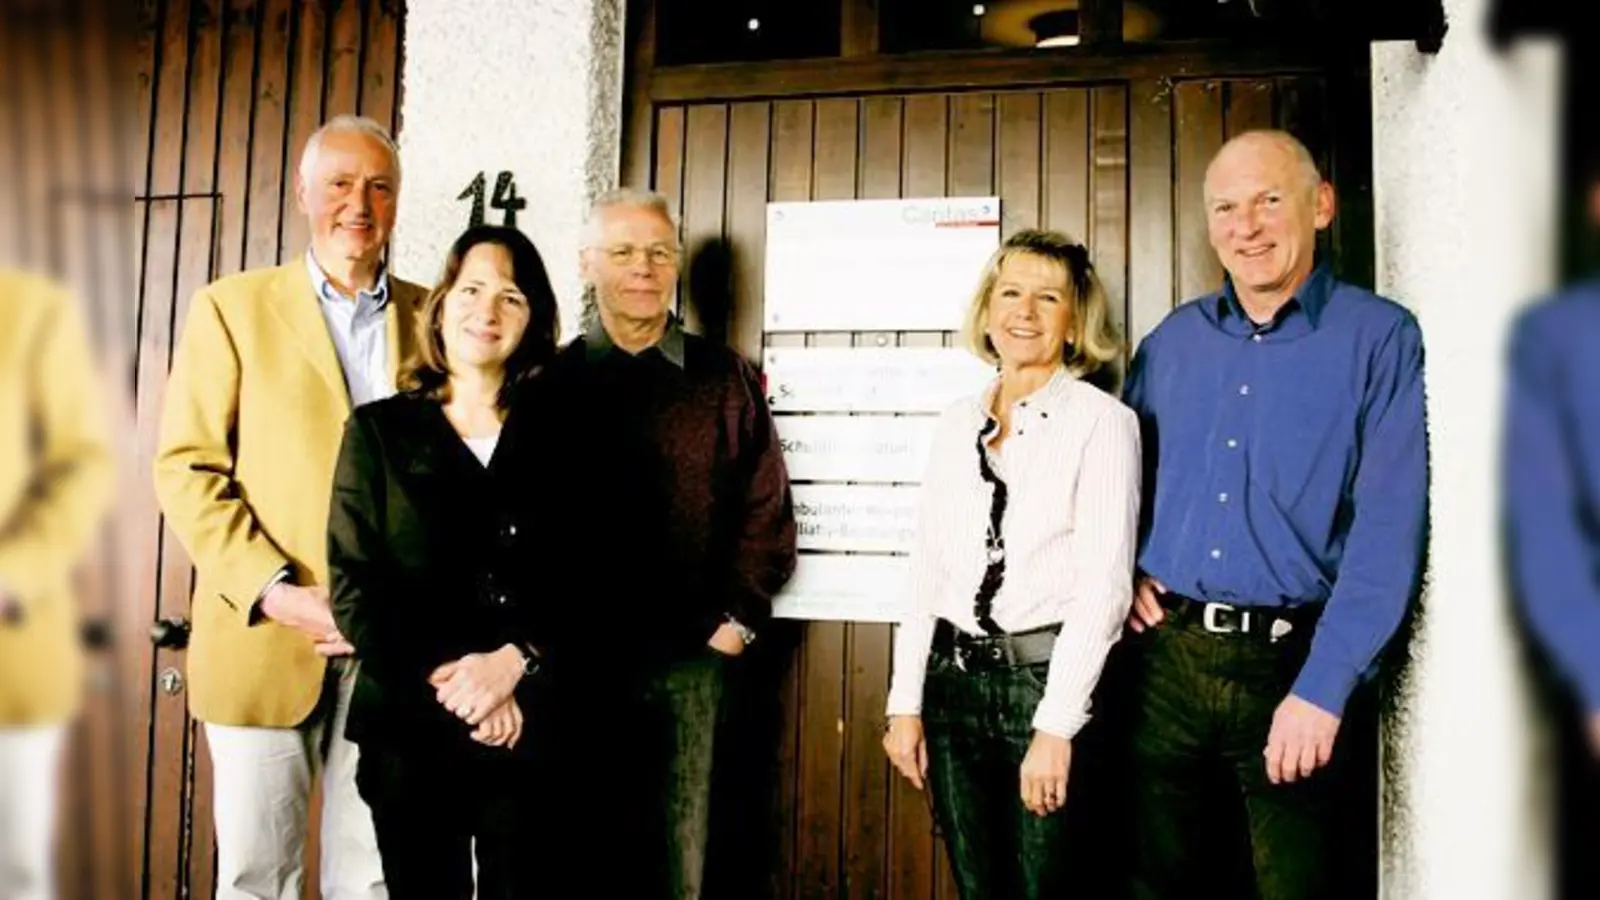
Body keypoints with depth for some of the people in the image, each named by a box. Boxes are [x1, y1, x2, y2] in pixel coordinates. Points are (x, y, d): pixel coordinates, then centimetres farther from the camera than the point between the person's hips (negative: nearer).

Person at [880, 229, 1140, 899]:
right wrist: (906, 701, 5)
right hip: (954, 679, 5)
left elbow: (1104, 585, -12)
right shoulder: (957, 424, 9)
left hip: (1049, 675, -4)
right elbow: (926, 570, 9)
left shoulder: (1102, 421, -6)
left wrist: (1055, 725, -16)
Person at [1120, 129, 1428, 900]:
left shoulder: (1381, 338, -5)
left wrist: (1322, 689, -16)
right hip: (1163, 656, 4)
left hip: (1290, 662, -3)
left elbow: (1387, 532, -11)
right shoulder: (1175, 338, 9)